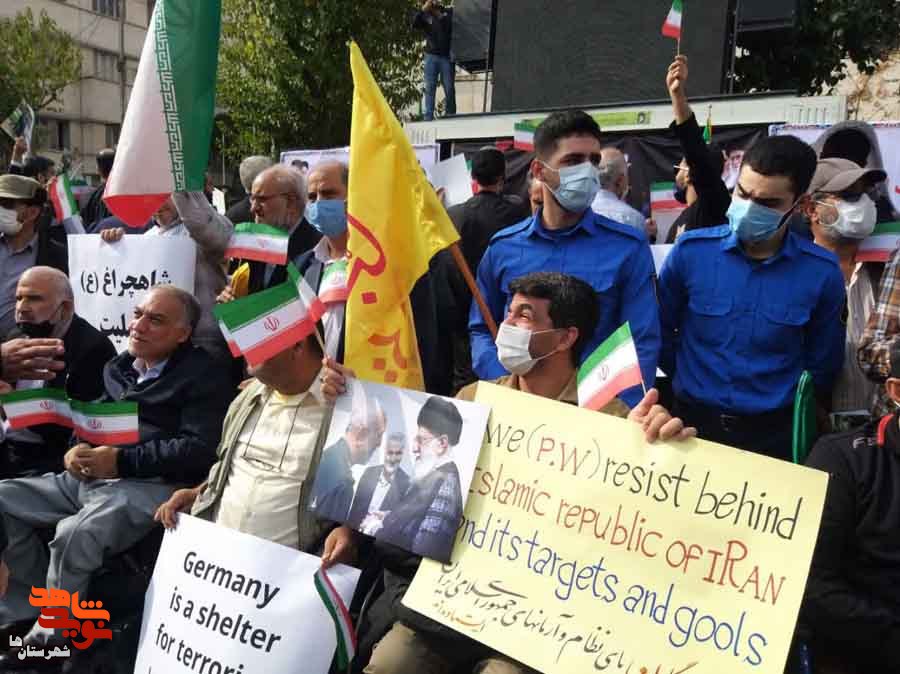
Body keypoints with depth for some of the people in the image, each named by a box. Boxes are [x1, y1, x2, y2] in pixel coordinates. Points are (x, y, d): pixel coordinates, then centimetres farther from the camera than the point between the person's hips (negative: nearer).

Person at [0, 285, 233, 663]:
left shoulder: (202, 376, -6)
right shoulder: (118, 367, 18)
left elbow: (200, 449, -16)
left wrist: (122, 461, -18)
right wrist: (78, 449, -2)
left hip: (151, 486, -8)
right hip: (89, 476, 9)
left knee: (74, 534, -33)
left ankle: (48, 638, -7)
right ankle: (35, 608, 5)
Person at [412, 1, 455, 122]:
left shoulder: (449, 12, 8)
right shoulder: (425, 16, 9)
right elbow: (414, 23, -7)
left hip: (447, 56, 0)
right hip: (431, 56, 1)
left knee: (449, 88, 1)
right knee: (430, 88, -3)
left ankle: (450, 116, 9)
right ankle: (428, 117, -4)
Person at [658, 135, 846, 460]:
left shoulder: (821, 272, -10)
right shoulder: (691, 250, -10)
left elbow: (822, 366, 3)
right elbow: (660, 333, 4)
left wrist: (775, 404, 9)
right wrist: (693, 385, 10)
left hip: (774, 432, 0)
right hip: (693, 421, 1)